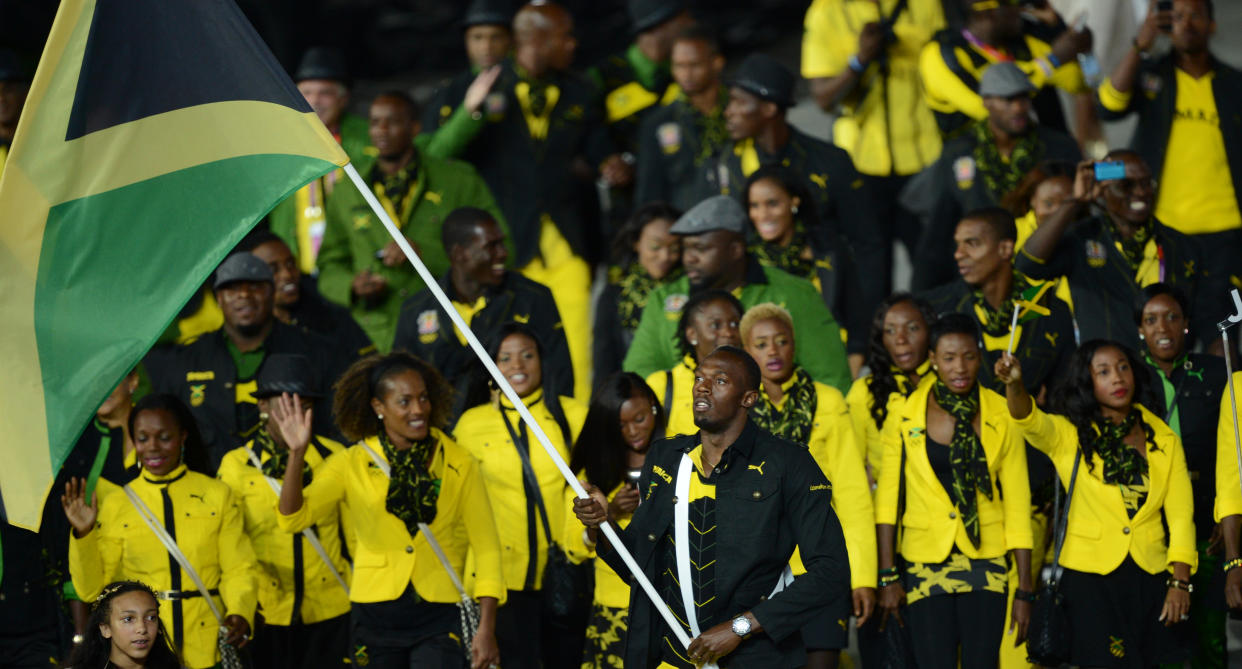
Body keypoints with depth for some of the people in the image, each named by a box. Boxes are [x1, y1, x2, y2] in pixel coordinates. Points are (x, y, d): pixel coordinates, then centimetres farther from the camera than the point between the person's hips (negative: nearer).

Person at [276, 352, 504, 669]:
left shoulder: (459, 464, 1)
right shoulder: (351, 464, 1)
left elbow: (485, 546, 2)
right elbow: (292, 518, -9)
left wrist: (486, 629, -6)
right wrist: (297, 453, -23)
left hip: (439, 618, -1)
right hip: (375, 616, 1)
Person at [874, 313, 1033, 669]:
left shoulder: (1001, 417, 0)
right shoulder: (904, 415, -1)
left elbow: (1018, 504, 3)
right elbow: (886, 498, 1)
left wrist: (1025, 590, 2)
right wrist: (888, 576, -3)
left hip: (985, 563, 0)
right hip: (924, 565, 0)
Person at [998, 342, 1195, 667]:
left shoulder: (1164, 439, 8)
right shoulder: (1070, 435, 1)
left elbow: (1180, 513, 4)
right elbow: (1029, 421, -20)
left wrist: (1180, 582, -6)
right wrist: (1014, 384, -42)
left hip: (1152, 578, 2)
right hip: (1090, 577, -2)